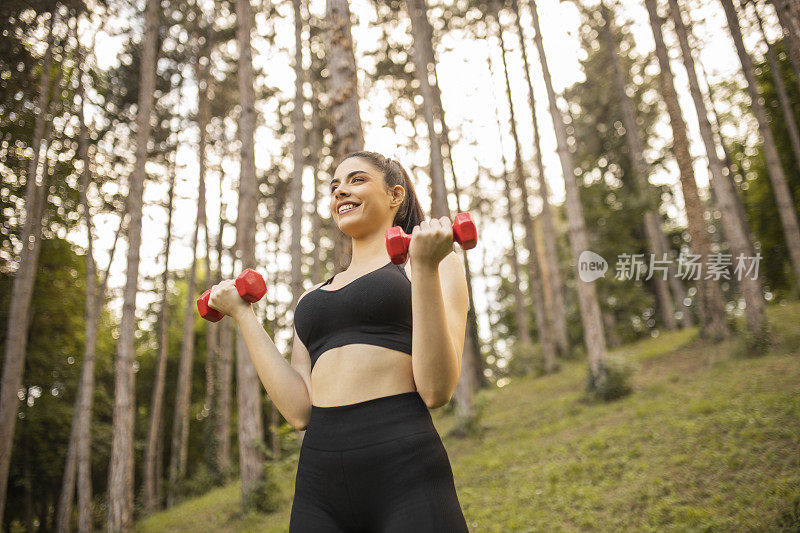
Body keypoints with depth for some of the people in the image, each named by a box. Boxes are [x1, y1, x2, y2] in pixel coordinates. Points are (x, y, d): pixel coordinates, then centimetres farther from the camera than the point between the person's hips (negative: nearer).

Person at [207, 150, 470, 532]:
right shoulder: (312, 298, 19)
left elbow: (436, 391, -7)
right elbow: (299, 411, 5)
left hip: (404, 475, -4)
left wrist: (425, 267, -12)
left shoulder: (437, 260, 6)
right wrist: (242, 314, 11)